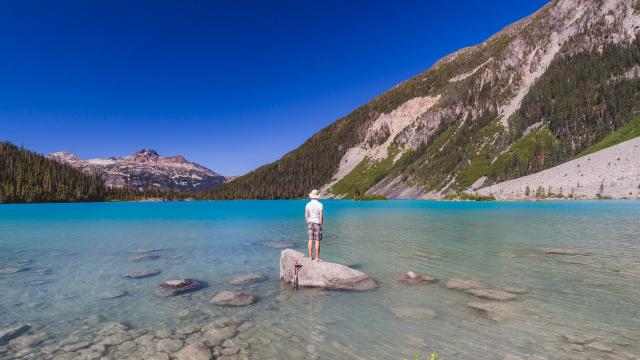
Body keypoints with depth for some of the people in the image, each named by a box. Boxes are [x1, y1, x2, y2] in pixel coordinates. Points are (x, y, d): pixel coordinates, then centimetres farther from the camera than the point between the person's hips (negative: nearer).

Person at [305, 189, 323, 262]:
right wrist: (321, 224, -3)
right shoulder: (319, 204, -10)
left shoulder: (308, 204, -1)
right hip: (317, 223, -4)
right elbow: (321, 216, -12)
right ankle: (317, 258, 4)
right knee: (317, 241, 1)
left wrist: (308, 223, 12)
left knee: (310, 240, 7)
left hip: (310, 223, 4)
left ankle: (310, 256, 12)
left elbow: (306, 216, 1)